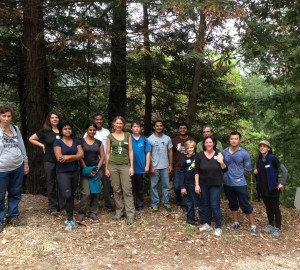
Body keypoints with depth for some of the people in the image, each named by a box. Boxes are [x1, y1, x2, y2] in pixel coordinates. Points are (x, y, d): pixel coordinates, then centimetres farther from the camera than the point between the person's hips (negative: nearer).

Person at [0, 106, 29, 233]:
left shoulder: (15, 129, 5)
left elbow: (22, 147, 11)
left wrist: (26, 163, 11)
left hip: (18, 167, 4)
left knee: (15, 193, 14)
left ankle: (13, 217, 29)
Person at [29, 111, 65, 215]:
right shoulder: (45, 131, -1)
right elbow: (31, 139, 5)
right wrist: (42, 145, -3)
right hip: (49, 161, -1)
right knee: (51, 184, 7)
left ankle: (62, 206, 16)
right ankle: (53, 207, 15)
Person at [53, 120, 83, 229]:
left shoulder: (76, 141, 9)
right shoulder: (58, 142, -3)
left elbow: (81, 155, -3)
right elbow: (59, 158, -15)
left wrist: (69, 156, -16)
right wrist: (75, 157, -9)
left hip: (74, 172, 4)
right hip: (62, 172, -4)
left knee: (71, 196, 10)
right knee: (67, 195, -15)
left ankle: (69, 218, 20)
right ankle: (70, 219, -2)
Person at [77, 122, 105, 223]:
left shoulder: (99, 143, 9)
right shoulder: (81, 142, 1)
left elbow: (102, 157, 8)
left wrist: (97, 169, -4)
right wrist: (86, 169, -10)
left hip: (96, 170, 3)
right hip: (85, 170, -3)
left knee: (95, 192, 4)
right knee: (86, 192, -11)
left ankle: (93, 213, 14)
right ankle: (81, 213, 5)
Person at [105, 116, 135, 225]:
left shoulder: (128, 135, 5)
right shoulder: (110, 136, 5)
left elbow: (130, 151, 4)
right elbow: (108, 153, 7)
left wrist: (131, 166, -2)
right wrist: (106, 168, 4)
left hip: (125, 165, -1)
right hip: (113, 166, 1)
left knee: (127, 190, -4)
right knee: (116, 190, 7)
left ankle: (130, 215, -1)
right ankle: (119, 212, 19)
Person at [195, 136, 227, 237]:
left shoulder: (218, 154, -6)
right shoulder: (200, 155, -3)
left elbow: (225, 170, -4)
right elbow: (197, 171, -1)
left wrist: (221, 162, -22)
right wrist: (197, 184, -5)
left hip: (215, 184, -2)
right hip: (203, 184, 2)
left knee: (215, 206, -4)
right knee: (206, 204, 13)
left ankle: (218, 227, 8)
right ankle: (207, 224, 28)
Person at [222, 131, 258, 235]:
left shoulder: (244, 154, -10)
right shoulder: (224, 152, -2)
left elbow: (247, 169, -3)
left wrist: (238, 175, 0)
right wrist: (229, 173, 3)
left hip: (240, 183, -4)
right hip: (227, 183, 4)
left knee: (245, 205, 0)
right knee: (232, 203, 18)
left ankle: (252, 226, 13)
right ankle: (236, 222, 33)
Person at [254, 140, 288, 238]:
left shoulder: (272, 158, -14)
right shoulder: (259, 160, 5)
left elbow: (285, 170, -14)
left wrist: (282, 183, -14)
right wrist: (256, 171, -1)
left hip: (273, 188, -6)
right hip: (263, 188, 6)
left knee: (275, 208, 1)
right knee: (268, 208, 15)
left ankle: (277, 228, 11)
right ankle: (270, 225, 27)